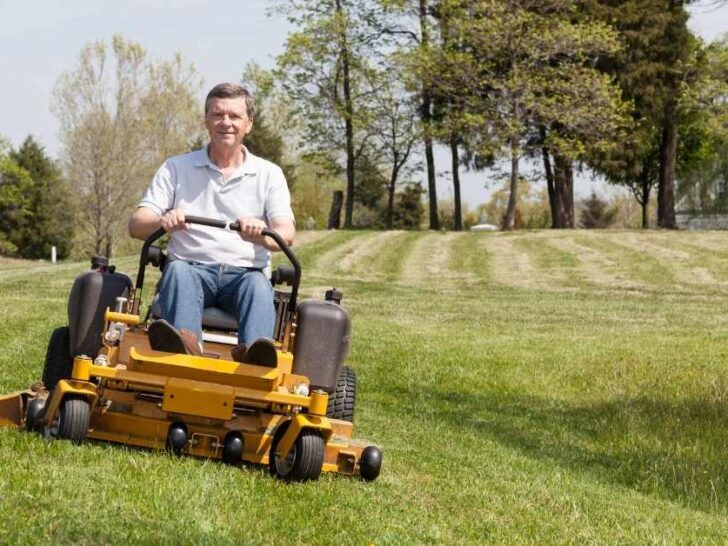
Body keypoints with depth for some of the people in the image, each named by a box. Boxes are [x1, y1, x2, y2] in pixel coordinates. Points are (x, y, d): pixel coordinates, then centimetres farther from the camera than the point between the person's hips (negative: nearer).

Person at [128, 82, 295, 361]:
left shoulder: (268, 174, 13)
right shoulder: (176, 168, 14)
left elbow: (287, 233, -1)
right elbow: (136, 225, 4)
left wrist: (262, 236, -28)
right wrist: (162, 221, -22)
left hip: (244, 272, 0)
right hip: (192, 267, 0)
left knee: (258, 284, -34)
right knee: (178, 270, -33)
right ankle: (185, 341, -61)